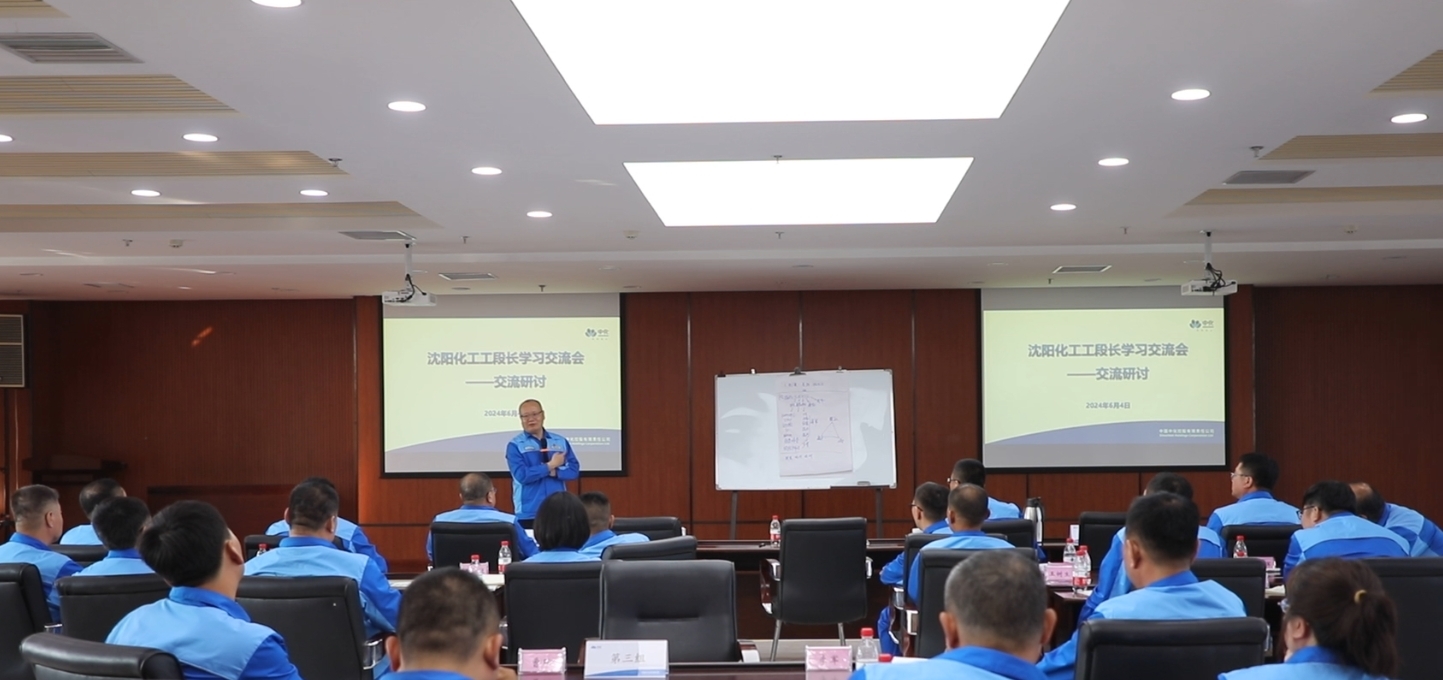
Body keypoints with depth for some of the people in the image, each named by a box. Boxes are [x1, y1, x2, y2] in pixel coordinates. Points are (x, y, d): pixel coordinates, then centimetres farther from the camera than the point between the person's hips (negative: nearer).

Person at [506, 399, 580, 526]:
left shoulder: (561, 441, 10)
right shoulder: (515, 445, -1)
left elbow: (574, 470, 3)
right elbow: (522, 475, -14)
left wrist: (554, 472, -14)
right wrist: (550, 466, -10)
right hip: (529, 513, -3)